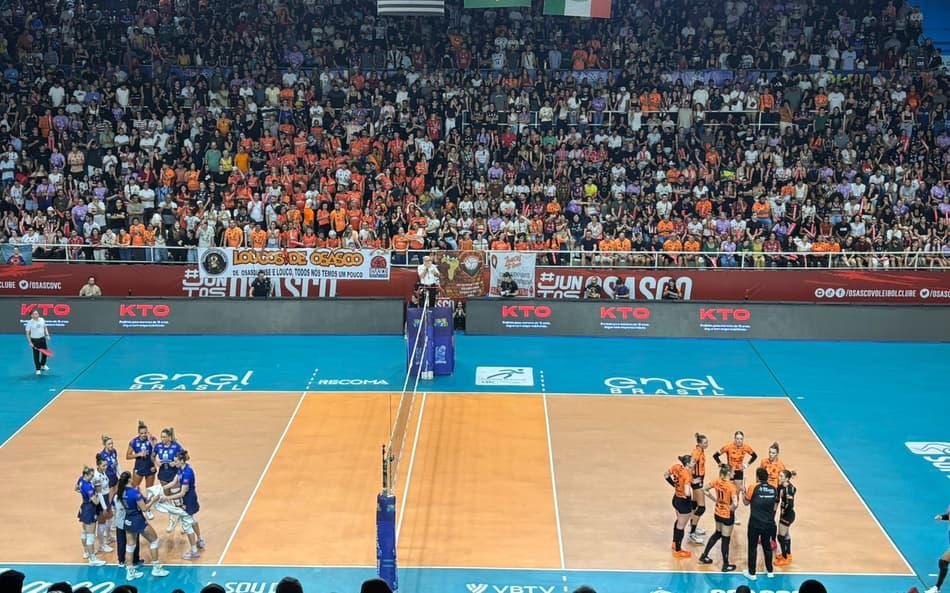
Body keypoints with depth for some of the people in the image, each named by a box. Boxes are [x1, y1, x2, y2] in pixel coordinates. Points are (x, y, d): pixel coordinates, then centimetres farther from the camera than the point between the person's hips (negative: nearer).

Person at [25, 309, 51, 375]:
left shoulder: (42, 320, -2)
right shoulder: (30, 322, -14)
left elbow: (45, 328, 14)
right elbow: (27, 333, -10)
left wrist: (47, 335, 5)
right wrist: (30, 342, -14)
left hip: (42, 339, 5)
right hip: (35, 340, -5)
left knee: (45, 352, 14)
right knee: (36, 355, 1)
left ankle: (43, 365, 39)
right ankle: (38, 369, 12)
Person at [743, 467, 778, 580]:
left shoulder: (753, 487, -12)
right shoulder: (773, 489, 0)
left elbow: (746, 502, 0)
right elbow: (774, 507, 10)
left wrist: (744, 493, 15)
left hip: (755, 523, -4)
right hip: (768, 523, 4)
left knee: (752, 547, 7)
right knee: (767, 546, 18)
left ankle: (751, 573, 13)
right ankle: (769, 571, 28)